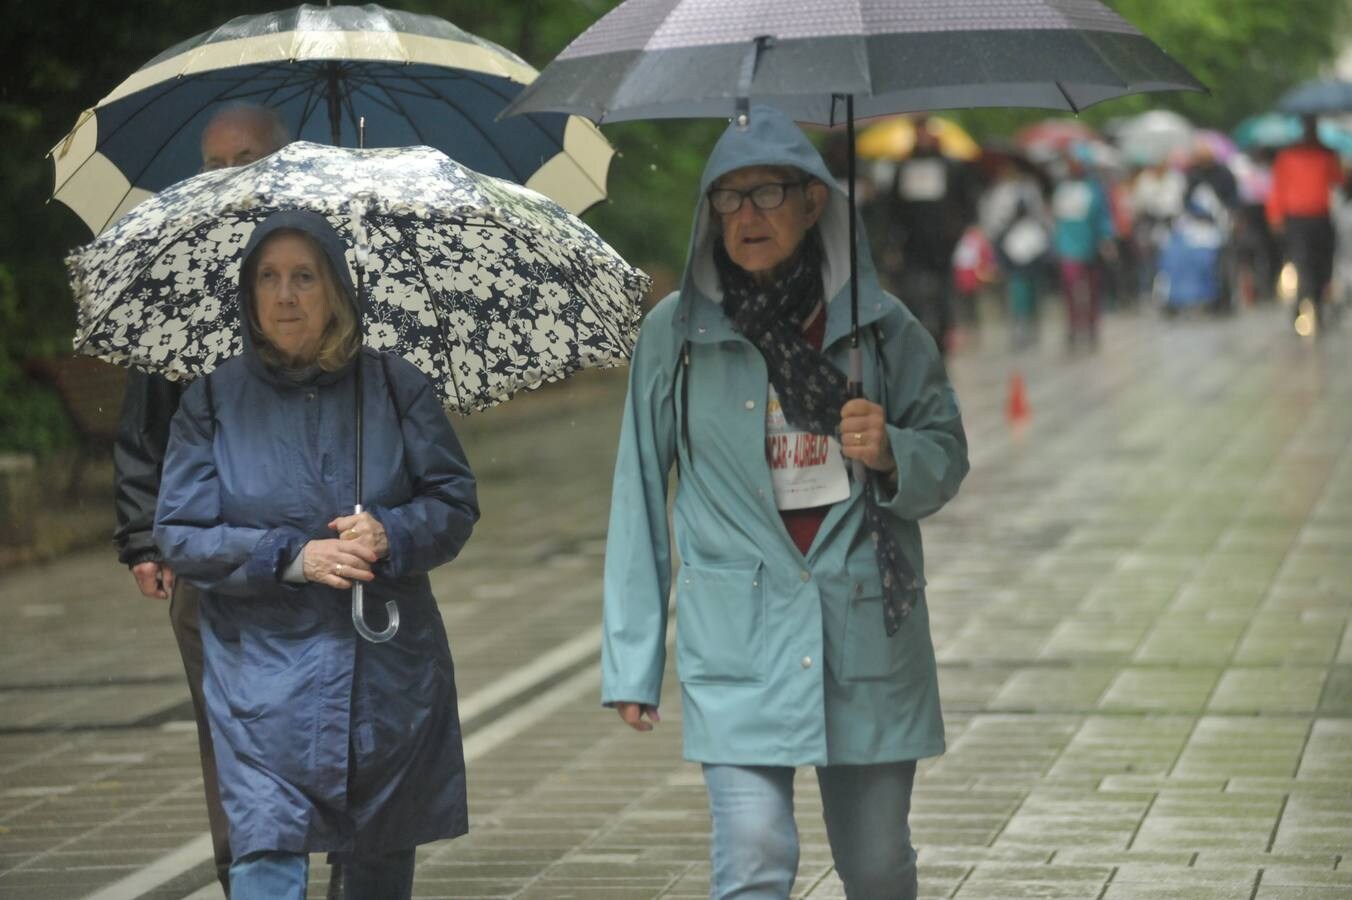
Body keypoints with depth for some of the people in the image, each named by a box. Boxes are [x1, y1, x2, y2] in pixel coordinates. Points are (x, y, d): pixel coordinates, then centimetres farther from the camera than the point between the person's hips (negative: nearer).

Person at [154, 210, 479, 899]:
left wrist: (391, 534, -17)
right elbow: (180, 536, -2)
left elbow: (455, 503, 4)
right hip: (265, 680, -2)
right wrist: (291, 558, -15)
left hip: (390, 679, 2)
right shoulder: (212, 402, 1)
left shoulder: (396, 388, 4)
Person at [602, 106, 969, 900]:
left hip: (868, 630, 2)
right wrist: (633, 662, 2)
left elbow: (948, 459, 11)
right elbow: (640, 498, 4)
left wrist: (890, 455, -14)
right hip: (737, 644, -2)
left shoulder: (881, 325, 4)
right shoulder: (675, 334, 2)